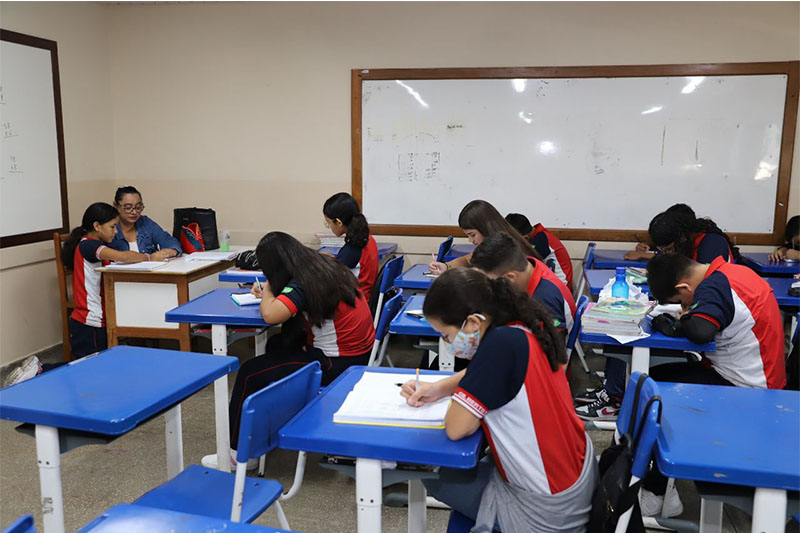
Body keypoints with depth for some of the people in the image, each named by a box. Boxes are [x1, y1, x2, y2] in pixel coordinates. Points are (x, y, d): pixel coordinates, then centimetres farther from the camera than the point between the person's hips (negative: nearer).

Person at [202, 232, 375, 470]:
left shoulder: (302, 284, -21)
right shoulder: (325, 265, 5)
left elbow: (270, 315, -31)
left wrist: (267, 292, -9)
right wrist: (269, 293, 7)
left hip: (339, 364, -10)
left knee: (250, 373, -2)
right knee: (276, 345, 27)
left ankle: (239, 452, 11)